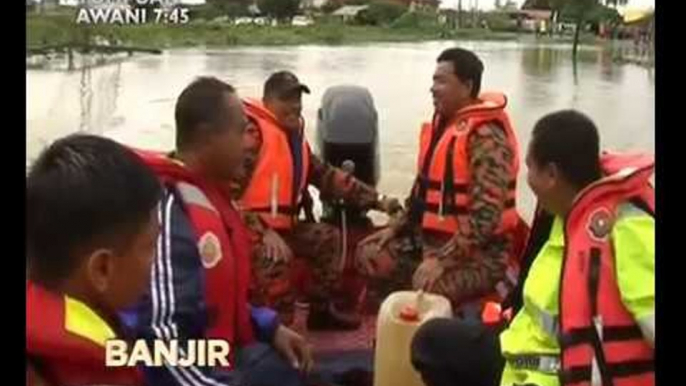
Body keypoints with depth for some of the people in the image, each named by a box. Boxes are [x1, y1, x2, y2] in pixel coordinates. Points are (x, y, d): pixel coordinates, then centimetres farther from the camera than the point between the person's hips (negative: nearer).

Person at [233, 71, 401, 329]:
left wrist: (376, 200, 10)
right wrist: (263, 231, -33)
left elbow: (327, 175, 17)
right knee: (278, 258, -36)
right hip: (249, 230, -10)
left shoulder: (295, 136, 13)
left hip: (282, 226, 10)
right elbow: (229, 190, -25)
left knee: (328, 237, 17)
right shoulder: (251, 133, -16)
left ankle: (321, 310, 26)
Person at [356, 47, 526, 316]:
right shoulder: (442, 123, 8)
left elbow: (485, 216, -26)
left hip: (481, 249, -9)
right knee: (370, 254, 1)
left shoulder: (486, 136, -21)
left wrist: (442, 259, -29)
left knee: (429, 288, -32)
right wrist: (398, 227, 9)